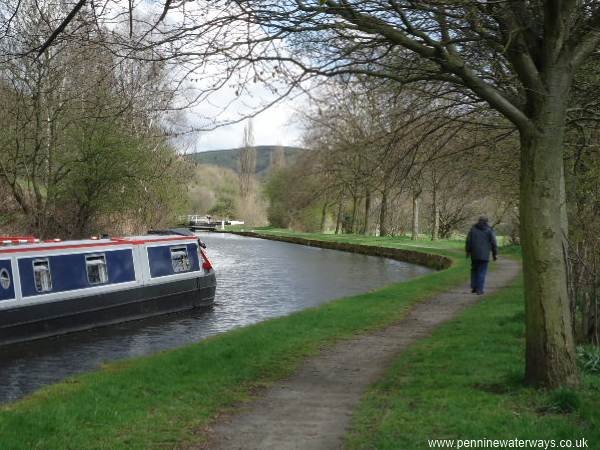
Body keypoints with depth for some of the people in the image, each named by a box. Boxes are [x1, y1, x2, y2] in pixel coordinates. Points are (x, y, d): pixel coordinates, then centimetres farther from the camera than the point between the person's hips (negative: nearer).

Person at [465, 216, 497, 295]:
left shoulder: (473, 229, 5)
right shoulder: (489, 230, 0)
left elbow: (468, 240, 3)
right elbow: (493, 243, -2)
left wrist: (468, 251, 11)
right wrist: (495, 254, 4)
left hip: (474, 254, 2)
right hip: (484, 255, -2)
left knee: (474, 270, 17)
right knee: (482, 272, 1)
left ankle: (473, 287, 12)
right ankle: (479, 289, -2)